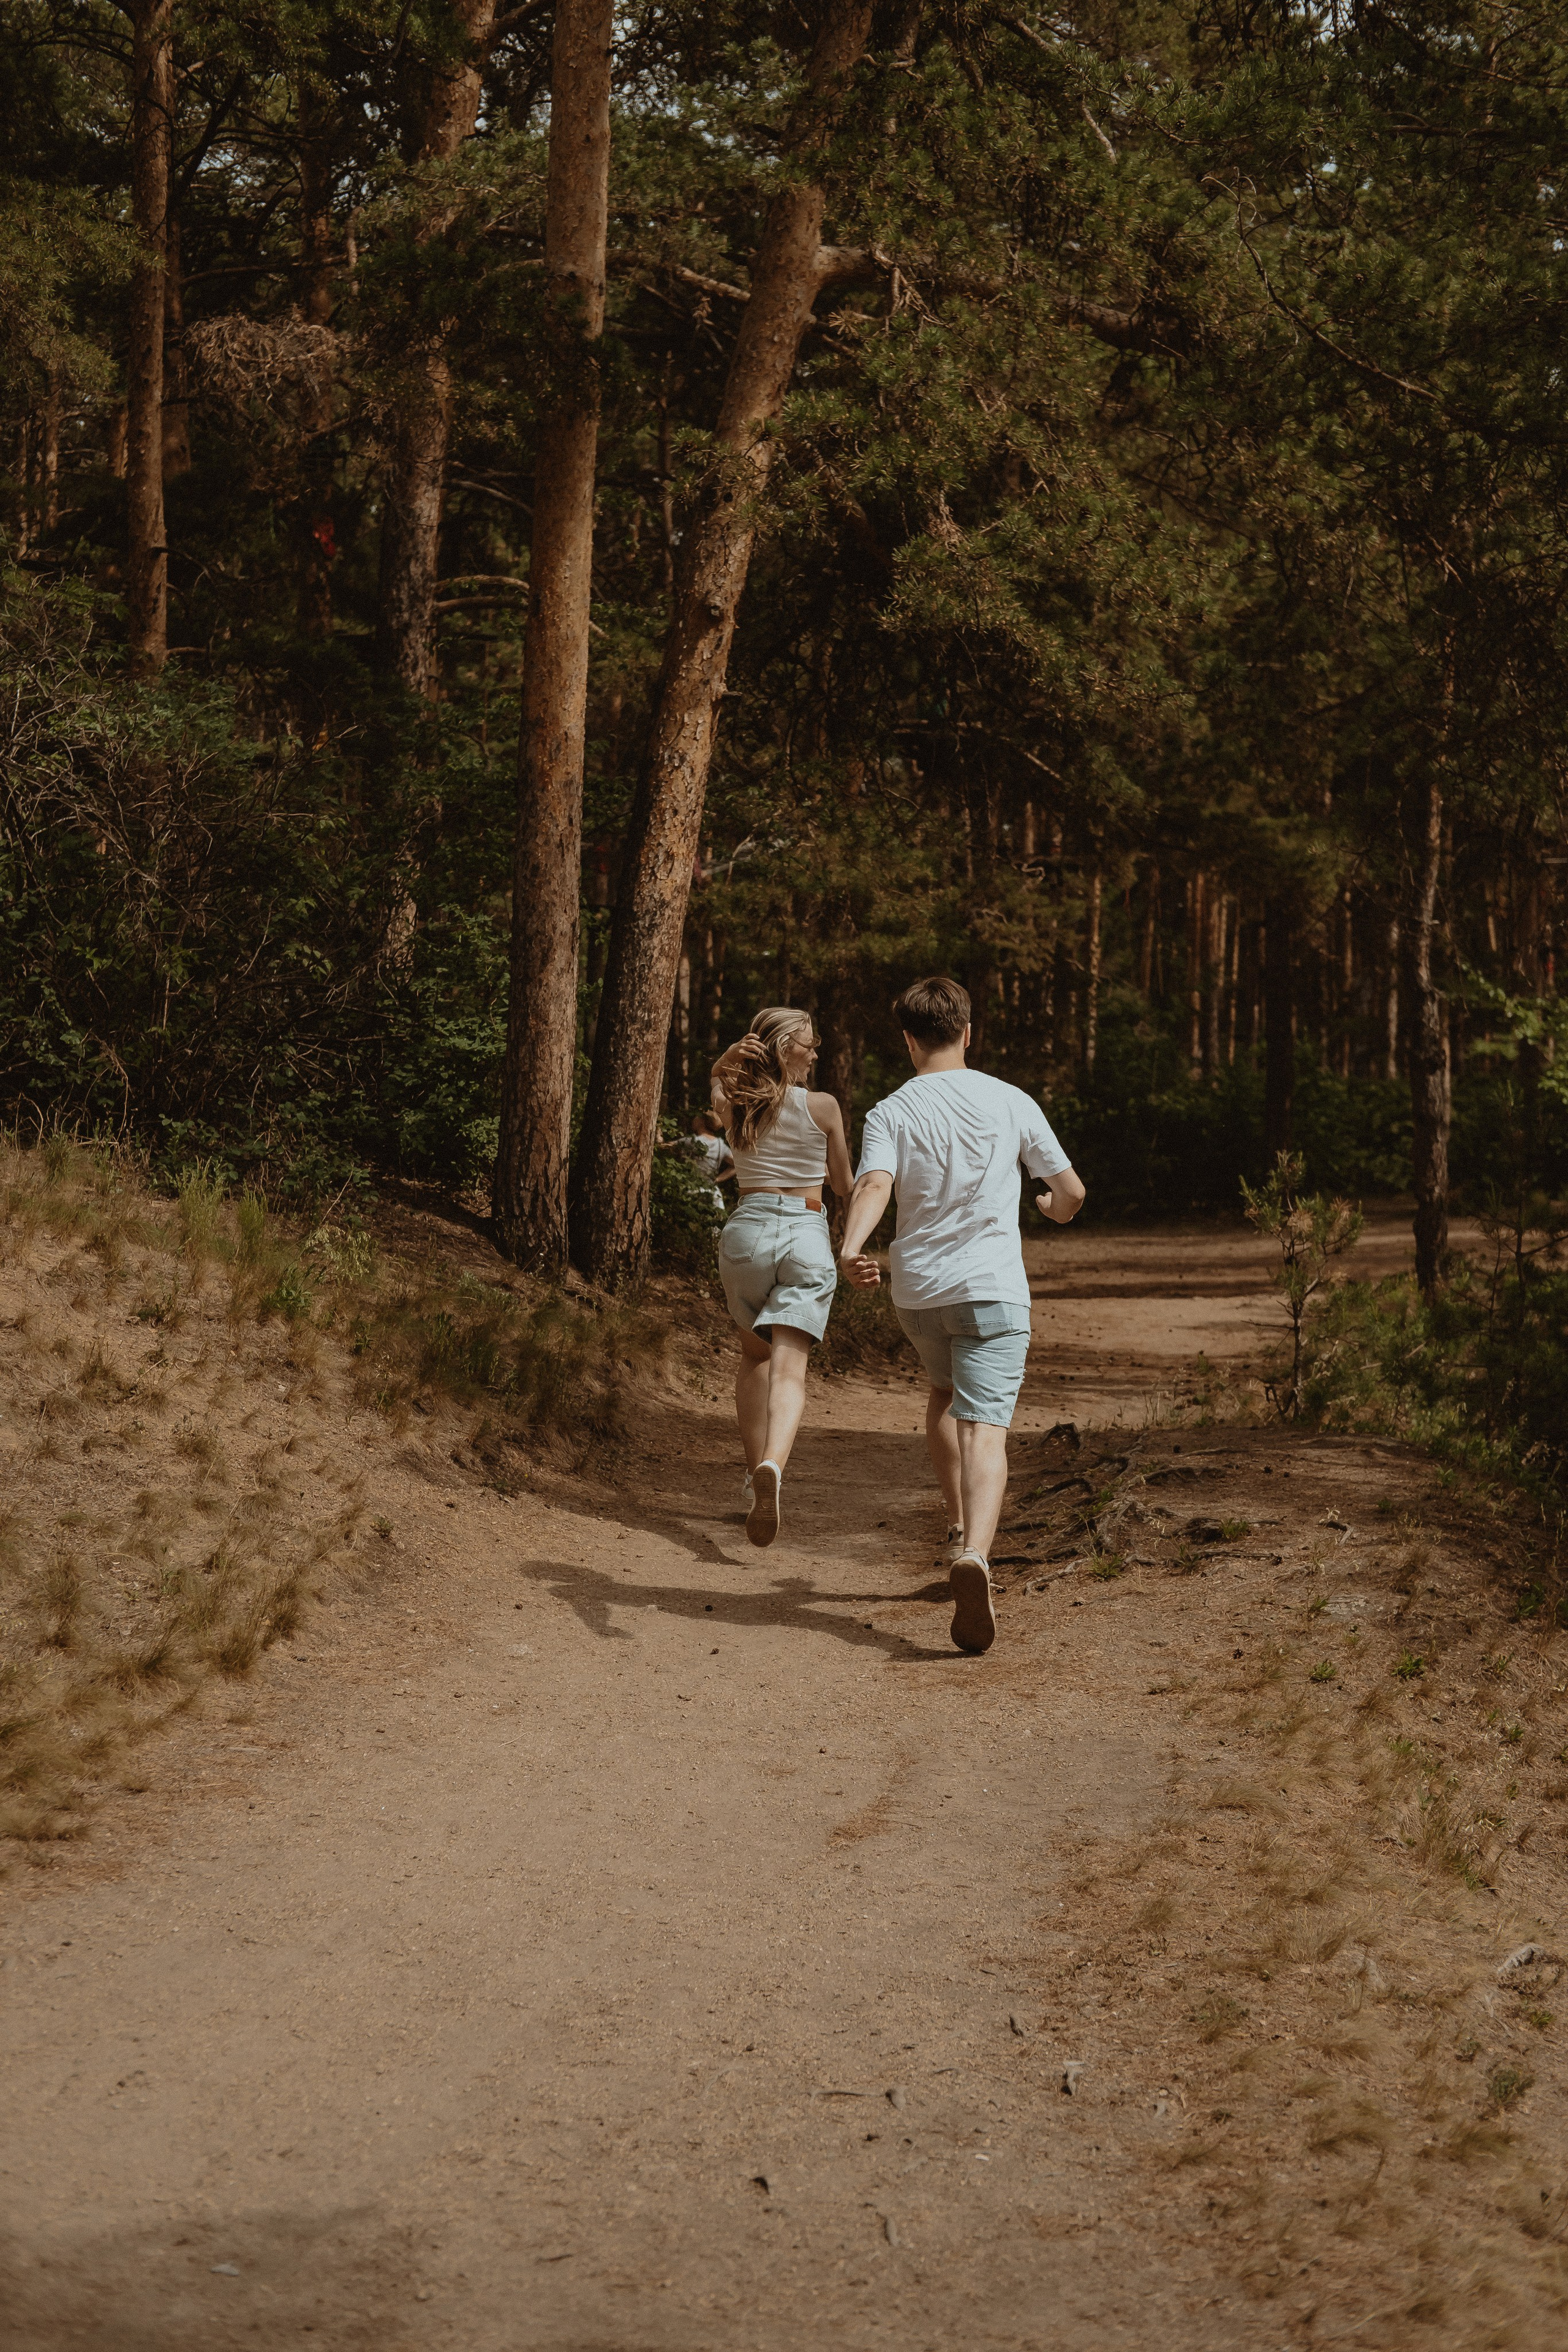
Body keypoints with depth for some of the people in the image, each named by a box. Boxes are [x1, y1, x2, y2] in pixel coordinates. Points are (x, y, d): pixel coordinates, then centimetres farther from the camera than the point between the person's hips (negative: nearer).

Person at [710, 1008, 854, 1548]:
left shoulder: (733, 1107, 5)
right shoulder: (823, 1107, -2)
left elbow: (718, 1082, 32)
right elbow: (844, 1185, 9)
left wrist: (730, 1057, 9)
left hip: (747, 1230, 3)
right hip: (808, 1237, -3)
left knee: (754, 1355, 25)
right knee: (789, 1368, -12)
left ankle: (757, 1470, 20)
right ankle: (772, 1467, -38)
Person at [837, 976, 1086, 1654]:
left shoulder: (890, 1114, 0)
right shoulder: (1010, 1102, 2)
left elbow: (873, 1185, -21)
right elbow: (1070, 1192, 9)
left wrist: (850, 1247, -36)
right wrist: (1054, 1208, 32)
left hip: (916, 1291, 2)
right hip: (993, 1288, -2)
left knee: (943, 1394, 30)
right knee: (984, 1428, -11)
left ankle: (960, 1527, 37)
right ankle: (973, 1552, -34)